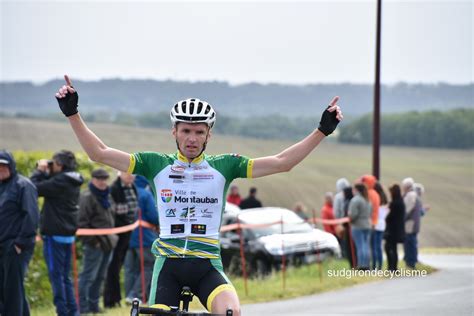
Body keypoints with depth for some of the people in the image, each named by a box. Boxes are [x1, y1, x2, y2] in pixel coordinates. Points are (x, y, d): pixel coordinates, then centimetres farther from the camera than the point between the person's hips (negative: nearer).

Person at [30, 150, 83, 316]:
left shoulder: (60, 182, -18)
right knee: (65, 276, 14)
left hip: (55, 235, -9)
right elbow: (49, 186, 17)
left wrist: (39, 171, -4)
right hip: (68, 234, 9)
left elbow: (34, 188, -16)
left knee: (56, 275, -4)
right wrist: (45, 173, 8)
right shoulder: (73, 182, 9)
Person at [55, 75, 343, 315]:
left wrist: (323, 130, -6)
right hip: (168, 263, 1)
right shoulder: (157, 165, 4)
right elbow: (99, 153, 1)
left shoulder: (223, 167, 5)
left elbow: (281, 162, 0)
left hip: (208, 264, 0)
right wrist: (73, 113, -9)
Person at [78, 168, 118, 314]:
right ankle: (83, 307, -4)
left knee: (100, 276, 13)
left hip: (107, 242, 9)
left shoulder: (107, 197, 17)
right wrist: (92, 240, -17)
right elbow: (82, 221, -15)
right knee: (88, 276, -7)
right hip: (95, 243, -9)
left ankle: (93, 304, 21)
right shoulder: (87, 197, -10)